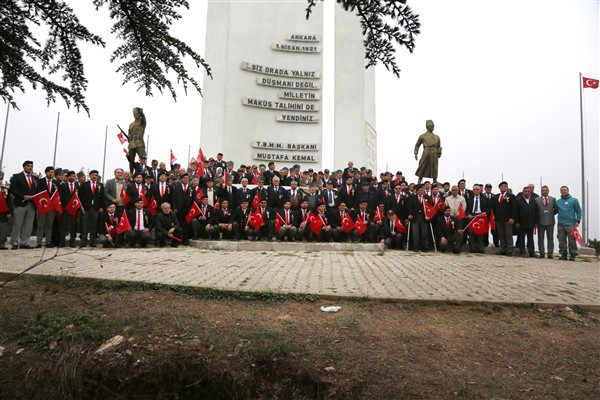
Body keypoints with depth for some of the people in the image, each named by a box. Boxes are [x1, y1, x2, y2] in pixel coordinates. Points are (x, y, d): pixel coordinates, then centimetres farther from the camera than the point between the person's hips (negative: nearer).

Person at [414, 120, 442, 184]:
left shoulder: (437, 137, 18)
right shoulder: (422, 136, 7)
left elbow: (439, 146, 20)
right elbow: (417, 145, 10)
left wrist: (439, 153, 3)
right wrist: (416, 153, 1)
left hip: (434, 154, 3)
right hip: (426, 153, -3)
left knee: (434, 168, 3)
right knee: (422, 167, -3)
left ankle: (435, 181, 7)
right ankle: (419, 181, 5)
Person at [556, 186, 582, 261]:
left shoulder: (574, 200, 4)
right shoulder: (558, 201, 12)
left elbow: (578, 211, 3)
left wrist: (578, 221, -5)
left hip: (571, 224, -3)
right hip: (561, 224, 3)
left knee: (572, 240, -4)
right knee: (561, 240, 4)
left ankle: (573, 255, 3)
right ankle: (563, 254, 12)